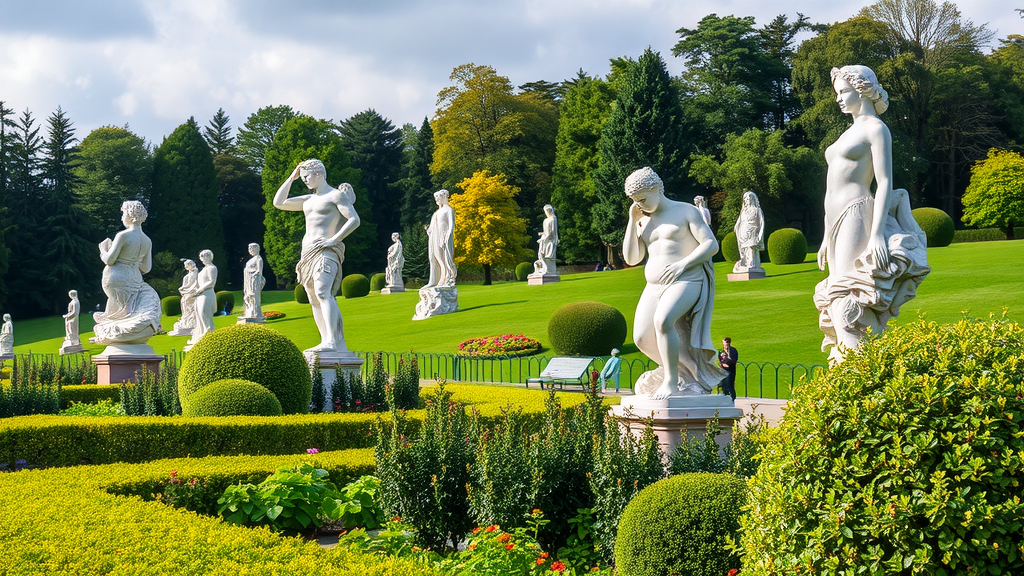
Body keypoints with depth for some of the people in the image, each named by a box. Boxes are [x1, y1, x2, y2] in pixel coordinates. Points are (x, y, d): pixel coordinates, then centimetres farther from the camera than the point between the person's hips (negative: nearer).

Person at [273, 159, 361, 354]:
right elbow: (278, 202, 25)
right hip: (307, 252, 9)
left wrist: (333, 240, -18)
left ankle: (331, 342, -39)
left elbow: (354, 220, -11)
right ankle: (340, 347, 1)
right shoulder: (309, 200, 24)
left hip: (326, 251, -9)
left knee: (323, 293, -27)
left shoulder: (336, 195, -1)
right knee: (314, 300, 3)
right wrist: (291, 178, 20)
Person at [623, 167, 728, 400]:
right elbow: (631, 259, 6)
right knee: (642, 339, -7)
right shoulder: (643, 221, 14)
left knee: (662, 321, -33)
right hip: (655, 287, 7)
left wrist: (683, 264, -22)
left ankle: (671, 382, -21)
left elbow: (712, 245, -10)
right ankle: (683, 372, 17)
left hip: (686, 282, -7)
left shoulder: (687, 211, -3)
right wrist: (632, 221, -1)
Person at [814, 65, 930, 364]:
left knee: (845, 304, -17)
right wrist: (827, 237, 23)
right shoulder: (850, 132, 22)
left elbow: (885, 183, -11)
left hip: (856, 215, -9)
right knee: (838, 302, 3)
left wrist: (877, 235, -21)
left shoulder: (876, 129, -4)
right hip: (837, 219, 9)